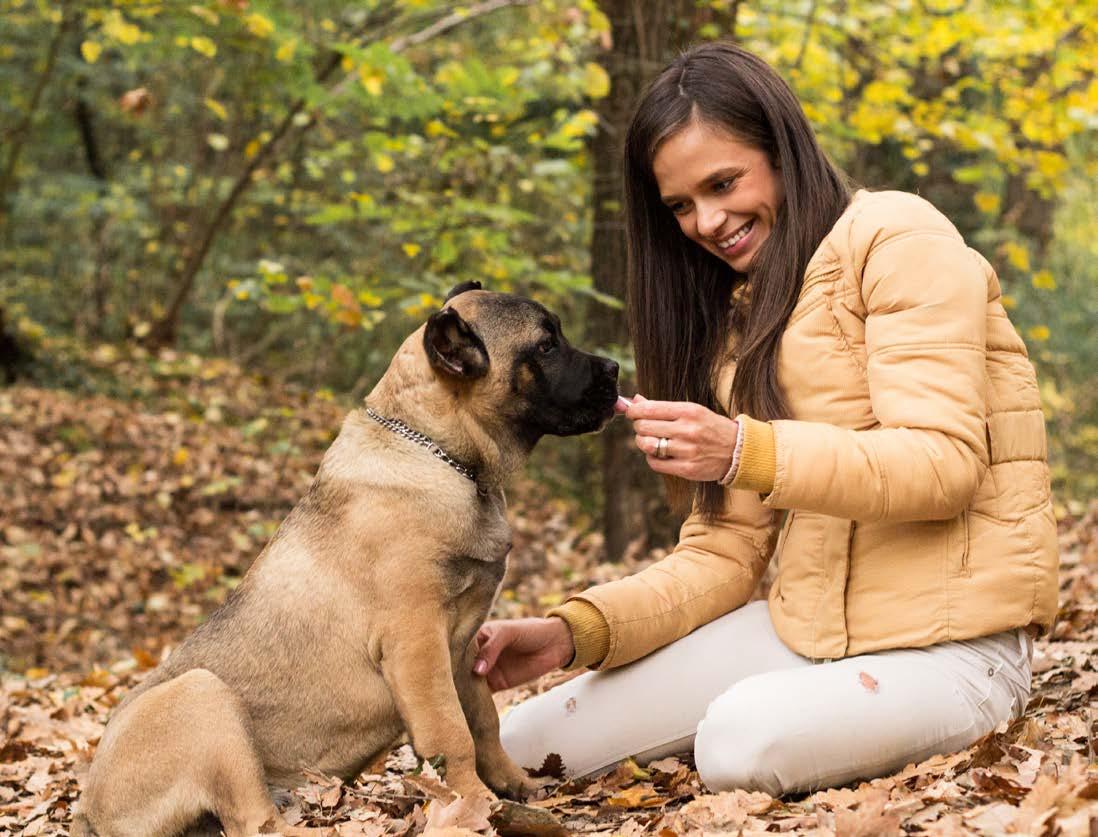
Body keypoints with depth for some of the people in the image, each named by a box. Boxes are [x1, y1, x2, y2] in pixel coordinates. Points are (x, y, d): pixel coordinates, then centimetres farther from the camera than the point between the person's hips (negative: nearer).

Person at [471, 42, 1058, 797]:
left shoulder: (899, 237, -6)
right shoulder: (742, 314, 17)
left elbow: (944, 463, -17)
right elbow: (724, 551, 11)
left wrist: (748, 451, -30)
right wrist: (576, 631, -4)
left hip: (949, 642, -7)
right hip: (804, 630, 7)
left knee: (743, 739, -35)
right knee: (527, 745, -5)